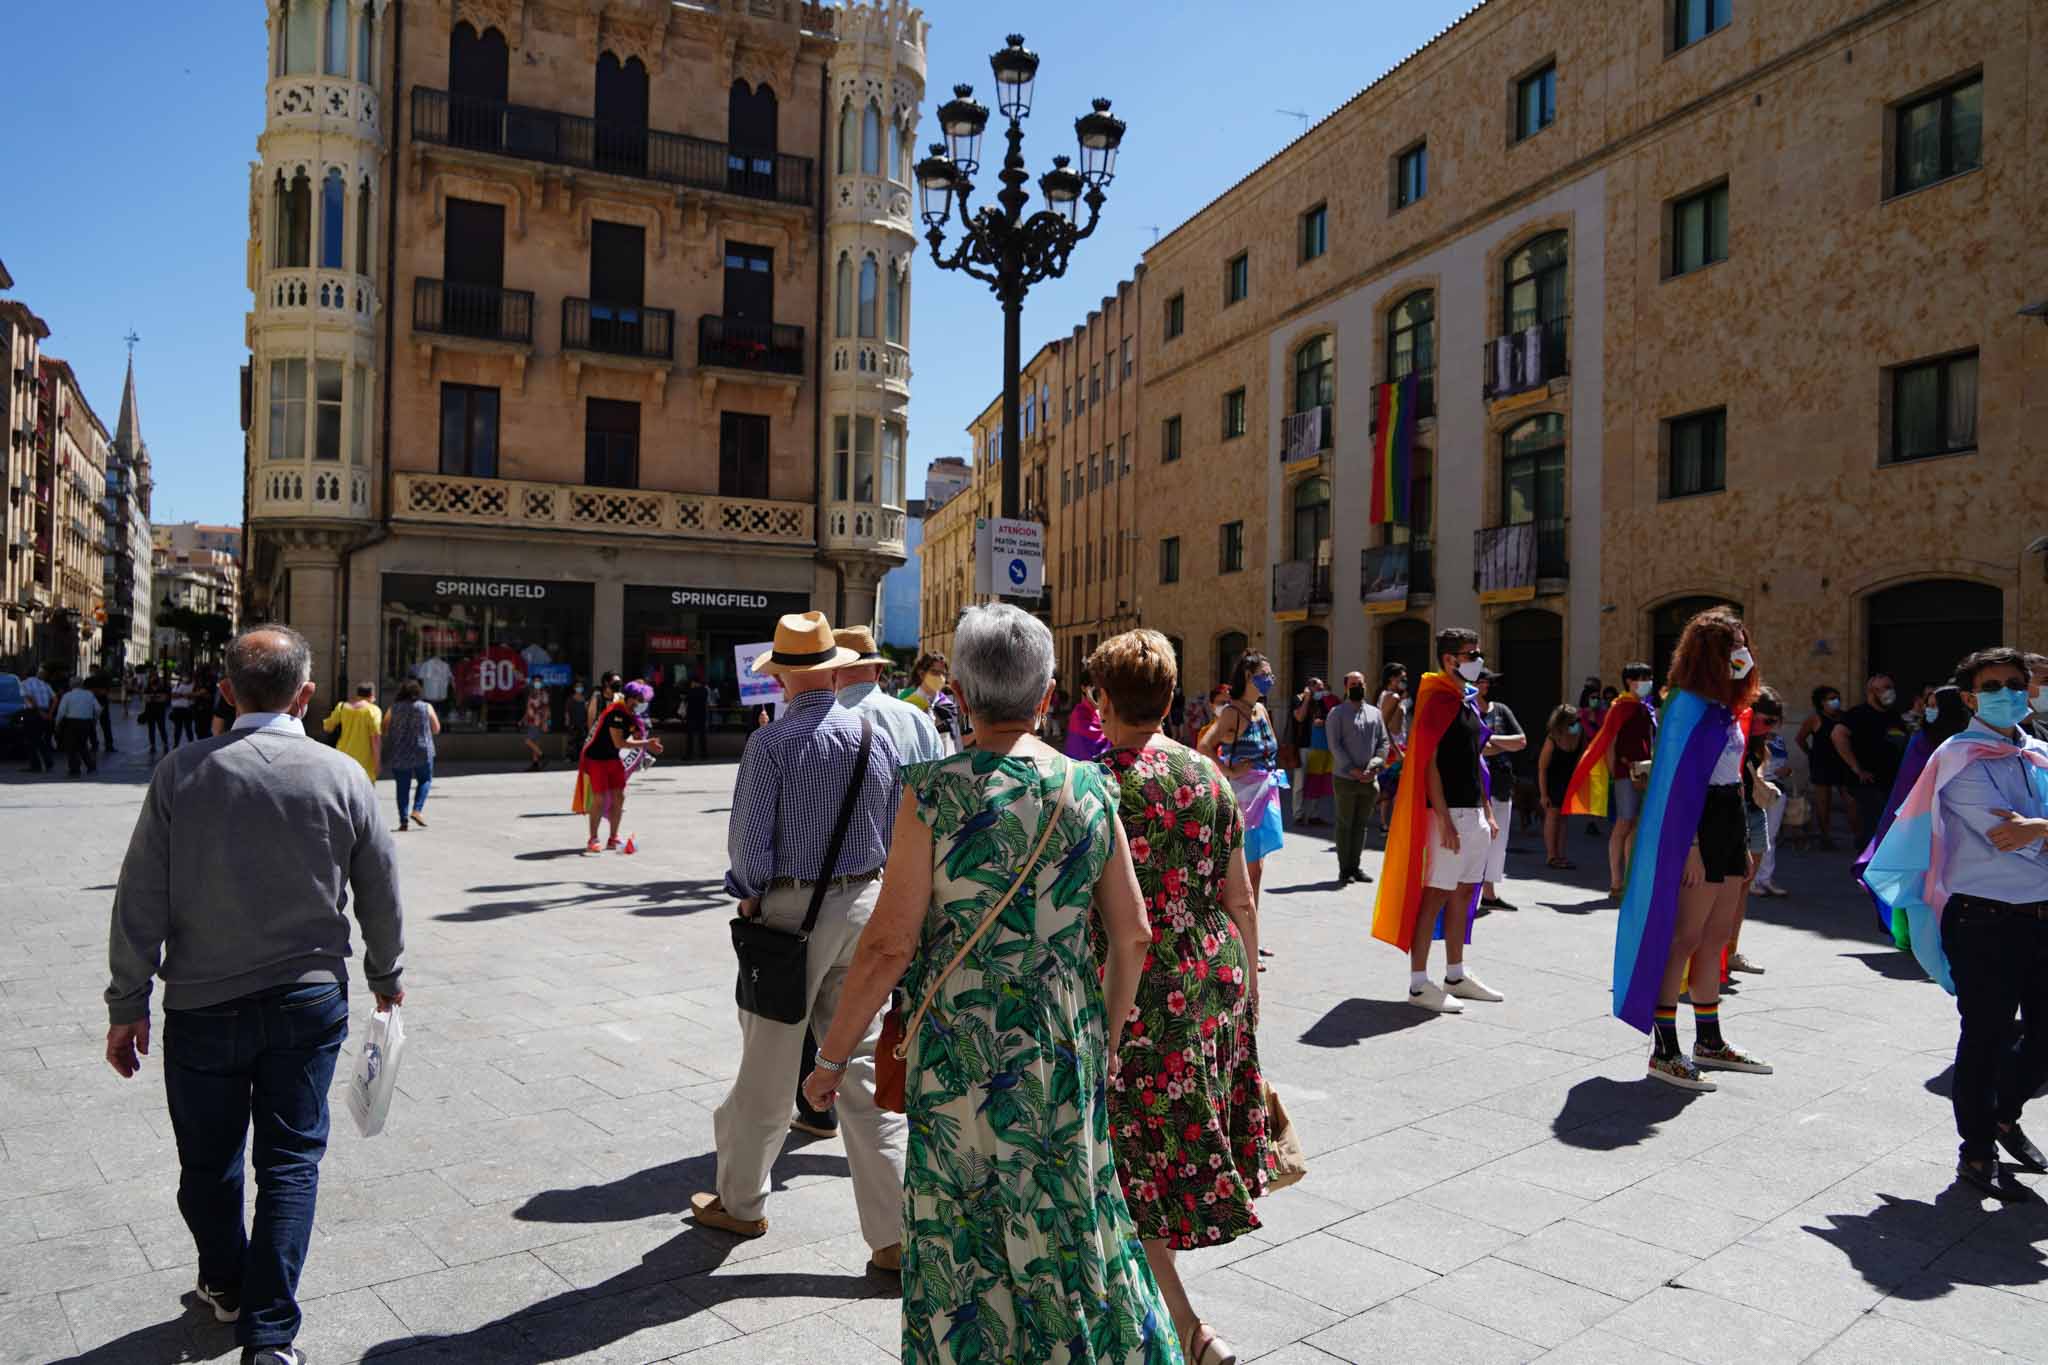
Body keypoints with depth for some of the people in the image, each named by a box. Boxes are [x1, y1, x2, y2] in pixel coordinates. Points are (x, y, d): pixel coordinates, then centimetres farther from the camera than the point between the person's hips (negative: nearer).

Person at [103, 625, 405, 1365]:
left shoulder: (181, 772, -8)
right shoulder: (342, 775, -8)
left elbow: (141, 899, -6)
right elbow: (380, 894, 1)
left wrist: (127, 1004, 4)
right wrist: (387, 976, 16)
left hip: (203, 1005, 1)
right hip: (309, 1000, 0)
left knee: (209, 1158, 20)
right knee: (291, 1162, 10)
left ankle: (225, 1285, 41)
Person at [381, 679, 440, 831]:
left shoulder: (393, 709, -1)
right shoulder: (426, 708, -3)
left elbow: (384, 730, 2)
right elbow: (436, 729, 4)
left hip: (399, 754, 1)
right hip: (421, 752, -1)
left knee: (403, 786, 7)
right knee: (425, 780, 16)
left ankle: (404, 821, 4)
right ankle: (416, 810, -2)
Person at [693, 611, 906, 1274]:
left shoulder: (771, 742, -12)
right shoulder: (876, 735, 1)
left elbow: (749, 837, -12)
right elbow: (897, 831, 5)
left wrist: (748, 894, 4)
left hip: (791, 909, -3)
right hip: (863, 904, 4)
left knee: (767, 1068, 12)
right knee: (864, 1070, 7)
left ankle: (739, 1202, 33)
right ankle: (895, 1233, 9)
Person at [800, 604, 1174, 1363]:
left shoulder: (934, 793, -14)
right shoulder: (1090, 789, -3)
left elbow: (890, 943, -16)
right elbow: (1132, 937, 1)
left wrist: (832, 1055, -4)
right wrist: (1106, 1039, 16)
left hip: (961, 1050, -4)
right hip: (1064, 1046, 4)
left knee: (963, 1237, 14)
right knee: (1069, 1216, 22)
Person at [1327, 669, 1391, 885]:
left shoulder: (1375, 712, 12)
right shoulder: (1337, 712, -1)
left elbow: (1384, 742, 8)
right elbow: (1334, 745, -8)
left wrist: (1374, 766, -8)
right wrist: (1352, 770, -16)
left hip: (1370, 779, 4)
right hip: (1346, 778, -4)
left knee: (1361, 825, 9)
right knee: (1344, 825, 2)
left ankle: (1355, 866, 18)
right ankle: (1344, 869, 7)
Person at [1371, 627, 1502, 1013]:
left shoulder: (1468, 702, 17)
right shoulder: (1440, 701, -12)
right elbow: (1427, 762, -18)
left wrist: (1487, 812, 19)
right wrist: (1443, 818, -21)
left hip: (1474, 814, 9)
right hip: (1450, 814, -9)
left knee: (1463, 894, 14)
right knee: (1436, 894, -6)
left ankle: (1456, 976, 25)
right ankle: (1419, 984, -1)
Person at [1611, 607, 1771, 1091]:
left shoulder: (1728, 705, 15)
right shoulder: (1689, 703, -12)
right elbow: (1678, 778, -17)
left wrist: (1743, 845, 19)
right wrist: (1690, 845, -21)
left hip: (1729, 823, 9)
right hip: (1700, 827, -9)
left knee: (1716, 937, 15)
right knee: (1685, 937, -7)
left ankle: (1709, 1042, 25)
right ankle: (1663, 1051, -1)